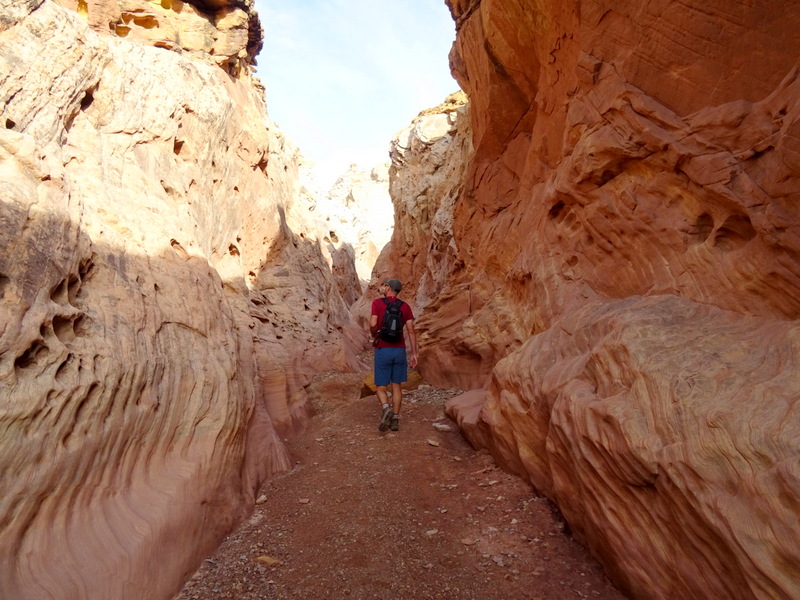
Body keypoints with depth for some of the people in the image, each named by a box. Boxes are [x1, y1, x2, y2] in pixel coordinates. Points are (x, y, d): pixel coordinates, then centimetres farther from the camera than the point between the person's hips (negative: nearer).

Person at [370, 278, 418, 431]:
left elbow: (373, 324, -17)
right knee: (397, 386, 13)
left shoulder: (377, 302, -4)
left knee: (381, 387, 7)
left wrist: (374, 336, 6)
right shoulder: (405, 306, 5)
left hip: (382, 351, -3)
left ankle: (386, 409, -20)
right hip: (399, 350, 3)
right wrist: (414, 354, 3)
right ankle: (395, 420, 11)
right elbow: (411, 331, 0)